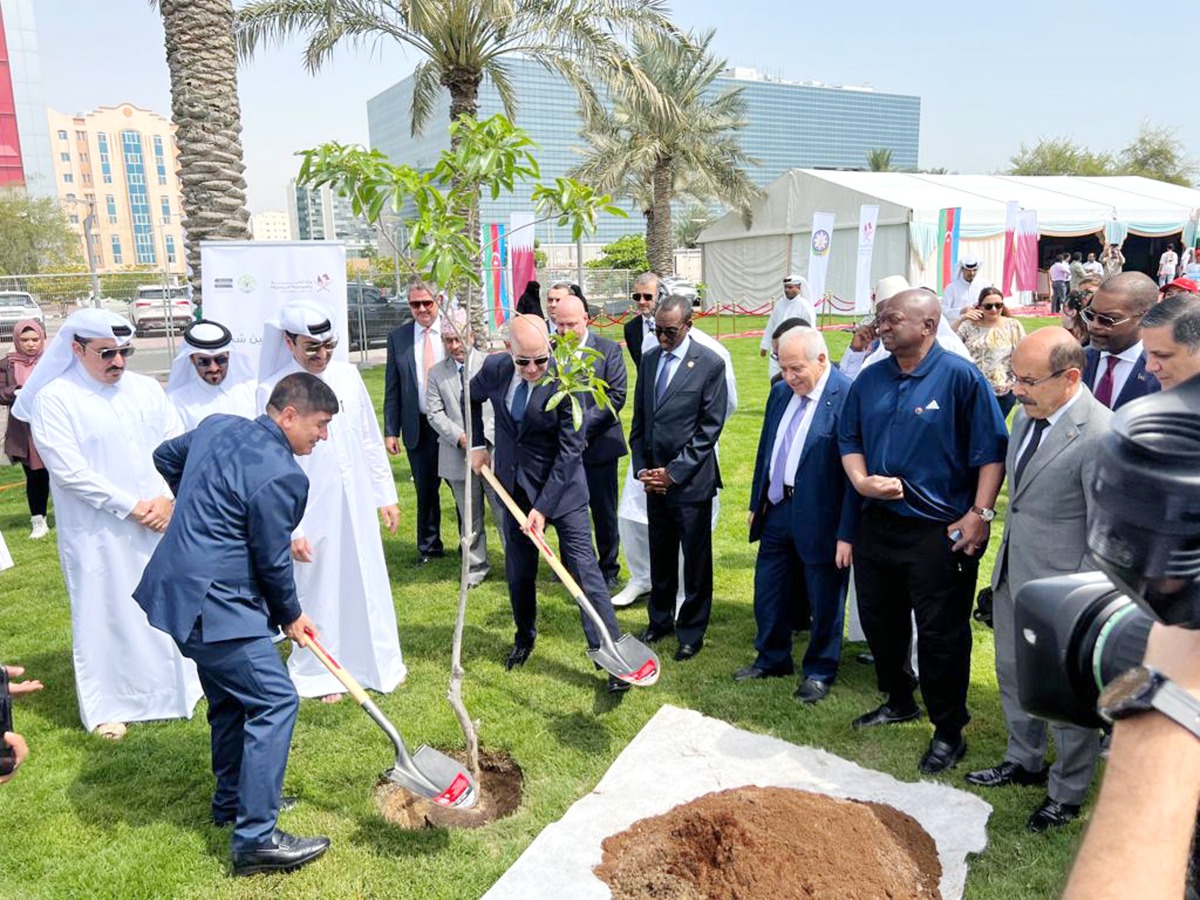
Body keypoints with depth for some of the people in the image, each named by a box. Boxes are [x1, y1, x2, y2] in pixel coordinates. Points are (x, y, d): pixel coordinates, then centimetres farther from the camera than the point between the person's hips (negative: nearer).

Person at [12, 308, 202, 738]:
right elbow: (68, 469, -15)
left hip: (161, 521, 4)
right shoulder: (54, 398, -8)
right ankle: (107, 707, 19)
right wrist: (129, 507, -15)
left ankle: (177, 685, 31)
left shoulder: (146, 389, 6)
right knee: (105, 613, 4)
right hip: (99, 533, -4)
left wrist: (167, 498, -10)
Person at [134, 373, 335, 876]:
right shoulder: (280, 475, -21)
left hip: (180, 589, 10)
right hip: (215, 604, -10)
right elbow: (272, 562, -13)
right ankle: (255, 839, -1)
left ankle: (232, 801, 38)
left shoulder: (218, 426, 6)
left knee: (231, 698, 23)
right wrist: (290, 617, 4)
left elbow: (166, 457, 24)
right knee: (275, 702, -5)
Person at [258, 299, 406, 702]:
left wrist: (385, 495, 10)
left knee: (368, 584, 15)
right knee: (318, 591, 10)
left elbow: (370, 440, 8)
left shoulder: (347, 375, 0)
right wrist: (290, 529, -11)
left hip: (356, 504, 4)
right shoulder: (274, 389, -12)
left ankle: (377, 661, 35)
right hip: (311, 512, -4)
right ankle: (321, 673, 31)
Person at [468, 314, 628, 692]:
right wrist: (477, 444, 10)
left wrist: (543, 507, -21)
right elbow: (472, 398, 17)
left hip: (561, 486, -4)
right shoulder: (495, 368, -8)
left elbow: (570, 450, -21)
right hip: (514, 485, 5)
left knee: (583, 568, -6)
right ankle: (524, 637, 39)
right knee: (518, 572, 16)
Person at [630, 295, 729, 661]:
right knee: (660, 555, 17)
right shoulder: (649, 359, 8)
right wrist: (641, 467, 1)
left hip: (691, 480, -5)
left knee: (696, 560, 6)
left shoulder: (710, 364, -9)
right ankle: (661, 619, 34)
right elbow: (639, 419, 12)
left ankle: (692, 630, 22)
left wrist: (674, 472, -14)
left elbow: (710, 427, -11)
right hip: (654, 478, 5)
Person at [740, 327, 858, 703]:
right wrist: (757, 503, 15)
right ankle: (772, 659, 38)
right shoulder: (780, 393, 5)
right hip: (777, 510, 7)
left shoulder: (847, 397, -18)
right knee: (768, 592, 18)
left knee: (824, 602, 11)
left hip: (820, 519, -7)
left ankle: (819, 671, 30)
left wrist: (847, 533, -18)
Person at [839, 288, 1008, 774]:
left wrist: (981, 513, -17)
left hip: (939, 532, -6)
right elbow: (849, 439, 13)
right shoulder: (870, 379, 7)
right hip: (877, 524, 6)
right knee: (880, 620, 18)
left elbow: (992, 451, -11)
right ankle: (898, 701, 41)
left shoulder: (961, 377, -10)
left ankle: (948, 732, 21)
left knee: (940, 634, 2)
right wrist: (860, 479, -6)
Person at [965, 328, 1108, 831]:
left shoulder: (1101, 435, -23)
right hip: (1012, 574, 8)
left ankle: (1067, 793, 33)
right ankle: (1024, 761, 46)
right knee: (1013, 673, 23)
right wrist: (1003, 563, 17)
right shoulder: (1027, 413, 2)